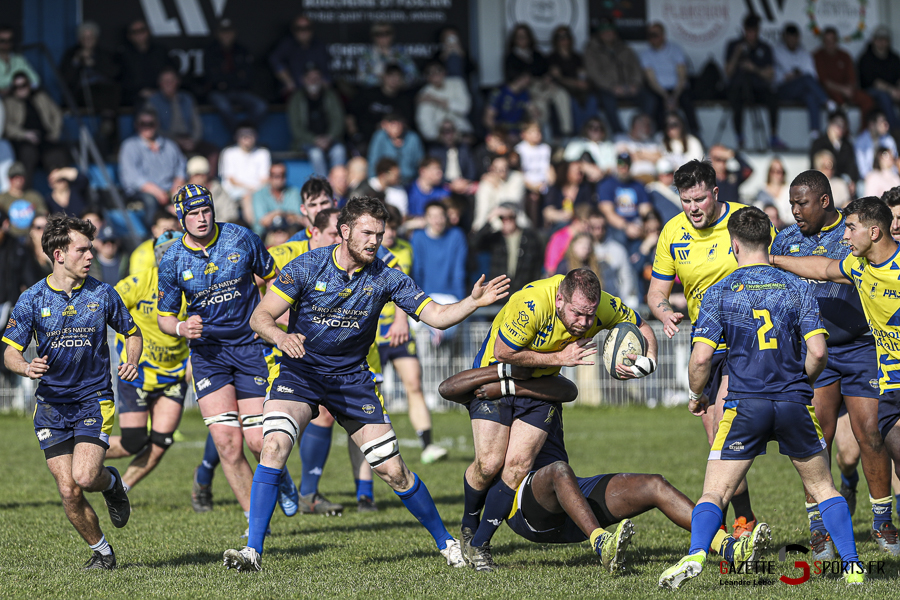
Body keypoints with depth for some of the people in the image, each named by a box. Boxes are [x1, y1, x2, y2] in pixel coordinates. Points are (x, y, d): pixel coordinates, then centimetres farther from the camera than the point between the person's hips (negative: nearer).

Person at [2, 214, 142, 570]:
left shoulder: (103, 294, -1)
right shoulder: (32, 300, -2)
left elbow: (132, 333, 13)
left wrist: (131, 362, -8)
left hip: (94, 400, -1)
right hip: (51, 404, 1)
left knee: (85, 476, -22)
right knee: (69, 492, -5)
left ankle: (111, 482, 14)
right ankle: (101, 552, 15)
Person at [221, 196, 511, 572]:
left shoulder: (385, 278, -7)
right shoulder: (307, 266, -13)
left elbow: (436, 315, -6)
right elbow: (260, 317, -14)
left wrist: (474, 302, -23)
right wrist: (280, 336, -36)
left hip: (352, 379, 2)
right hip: (300, 372, -2)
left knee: (393, 470, -1)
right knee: (275, 444, -26)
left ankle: (446, 544, 19)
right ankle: (253, 550, -22)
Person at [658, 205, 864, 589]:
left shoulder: (720, 292, -1)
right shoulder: (795, 288, 3)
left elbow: (700, 358, -8)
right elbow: (818, 351, -4)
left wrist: (697, 396, 11)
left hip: (745, 405, -2)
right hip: (795, 405, 2)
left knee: (714, 494, 3)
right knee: (823, 488, 17)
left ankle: (695, 555, -21)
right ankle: (852, 566, 8)